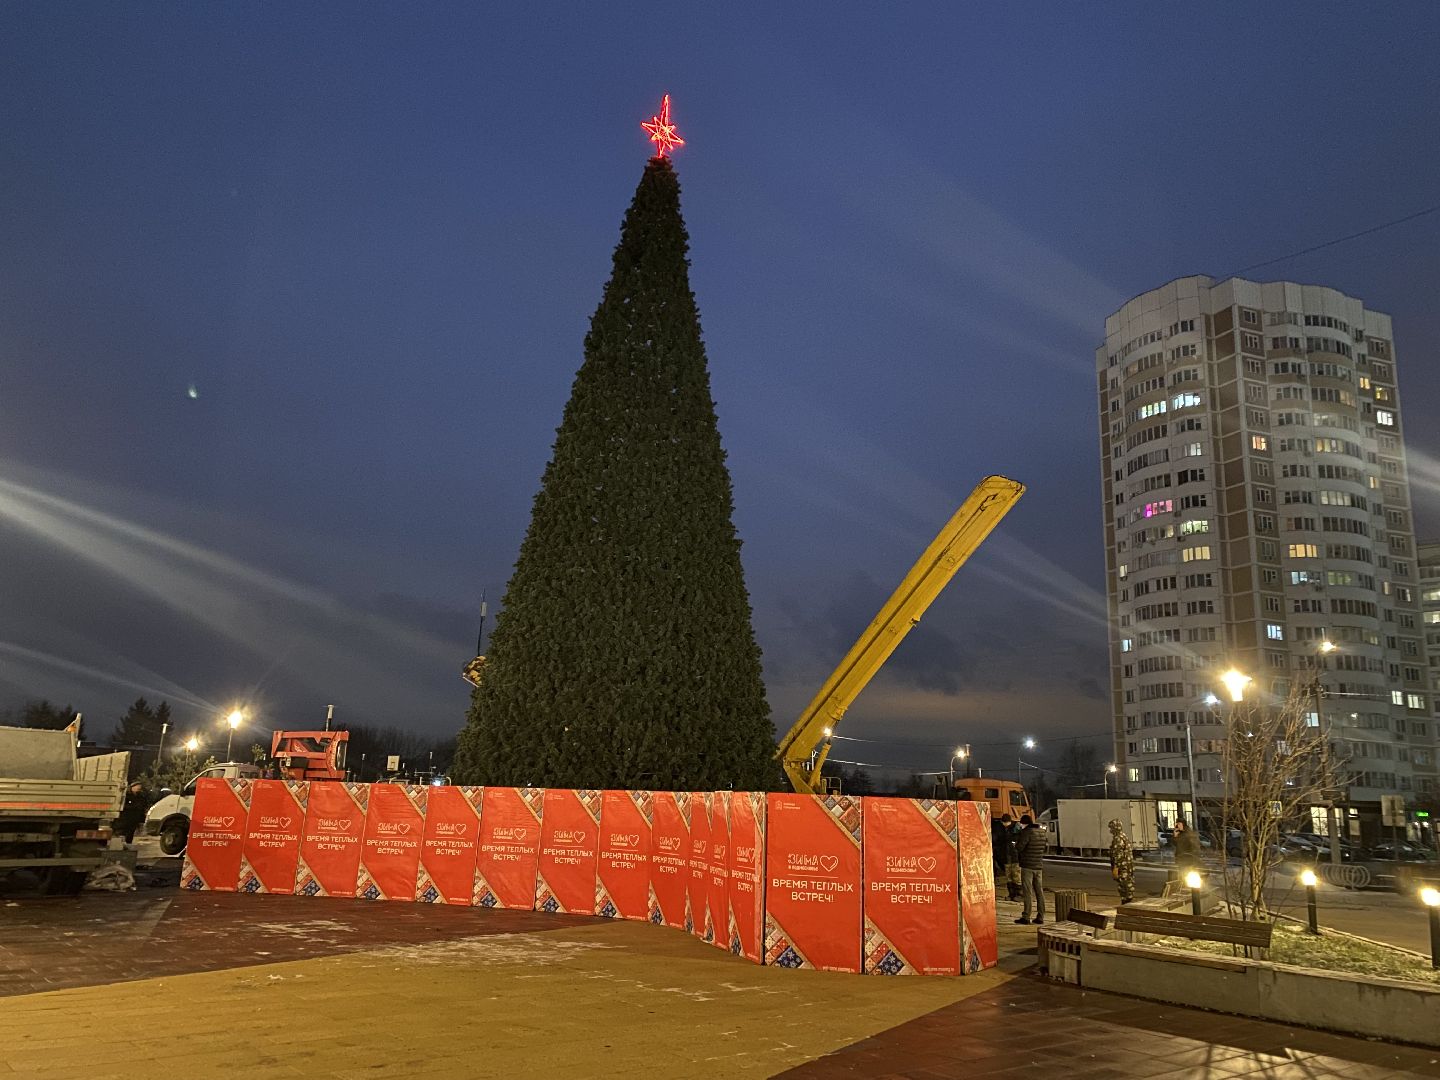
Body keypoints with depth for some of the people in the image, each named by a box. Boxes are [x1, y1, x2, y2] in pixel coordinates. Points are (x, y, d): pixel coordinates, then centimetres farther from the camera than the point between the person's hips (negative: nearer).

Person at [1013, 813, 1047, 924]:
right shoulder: (1043, 832, 7)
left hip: (1027, 866, -6)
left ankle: (1026, 916, -2)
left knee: (1027, 892, -2)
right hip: (1039, 866, 6)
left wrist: (1017, 843, 1)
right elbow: (1047, 839, 26)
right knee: (1039, 891, 11)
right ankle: (1040, 917, 12)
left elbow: (1019, 847, -20)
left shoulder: (1027, 832, -15)